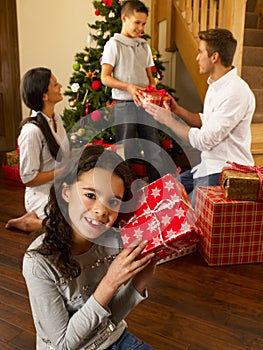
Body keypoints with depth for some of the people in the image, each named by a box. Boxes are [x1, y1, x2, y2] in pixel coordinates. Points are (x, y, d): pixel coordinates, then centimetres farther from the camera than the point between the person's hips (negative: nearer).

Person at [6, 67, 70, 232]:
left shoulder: (57, 119, 5)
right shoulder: (32, 130, -22)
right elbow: (28, 178, -19)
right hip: (42, 195, -8)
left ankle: (39, 217, 12)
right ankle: (29, 223, -1)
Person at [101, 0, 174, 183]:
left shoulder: (144, 45, 15)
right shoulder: (114, 44, -1)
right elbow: (105, 77, -7)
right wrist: (129, 87, -19)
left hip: (145, 104, 5)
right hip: (124, 104, -5)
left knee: (154, 148, 6)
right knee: (127, 151, 2)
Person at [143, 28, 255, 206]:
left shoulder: (235, 92, -22)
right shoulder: (216, 85, 10)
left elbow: (204, 141, -23)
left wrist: (168, 120, -13)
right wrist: (177, 109, 4)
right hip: (208, 165, 9)